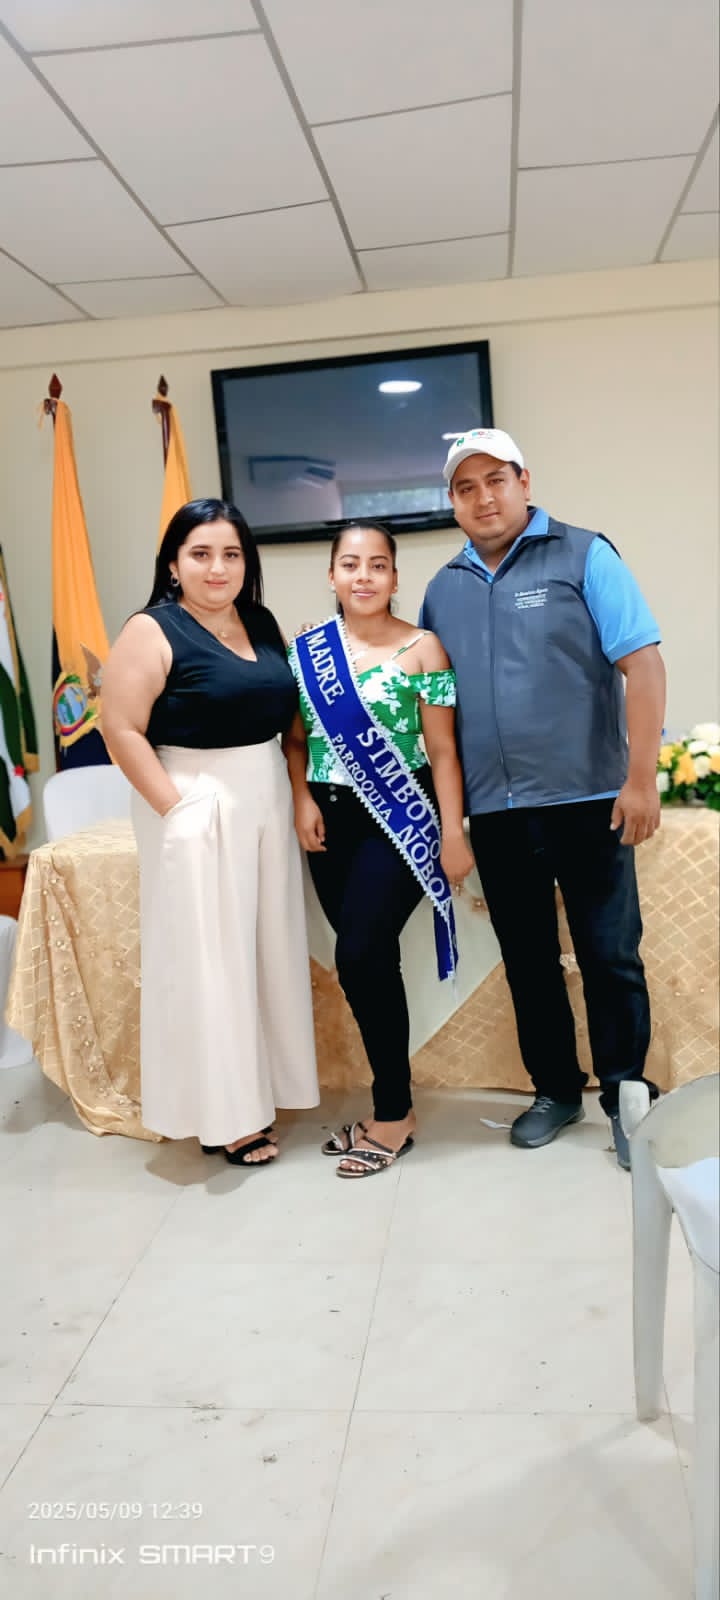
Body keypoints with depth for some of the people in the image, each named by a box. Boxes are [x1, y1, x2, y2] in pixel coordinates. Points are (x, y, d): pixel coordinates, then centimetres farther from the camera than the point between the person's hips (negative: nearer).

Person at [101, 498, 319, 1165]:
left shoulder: (262, 623, 10)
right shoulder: (153, 631, -9)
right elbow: (122, 729, -14)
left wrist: (298, 795, 5)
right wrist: (177, 810, -17)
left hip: (268, 801, 7)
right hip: (197, 809, -6)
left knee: (267, 947, 12)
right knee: (206, 955, 0)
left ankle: (258, 1089, 28)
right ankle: (220, 1113, 14)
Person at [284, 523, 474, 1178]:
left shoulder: (421, 648, -4)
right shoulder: (306, 649, 8)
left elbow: (442, 750, -6)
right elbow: (296, 738, 12)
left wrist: (453, 835, -8)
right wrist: (303, 801, -3)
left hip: (399, 820, -4)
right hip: (330, 822, 5)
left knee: (362, 953, -13)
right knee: (368, 959, 9)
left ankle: (393, 1113, 5)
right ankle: (393, 1105, 24)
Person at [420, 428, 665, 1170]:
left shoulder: (583, 556, -2)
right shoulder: (444, 588, 11)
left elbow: (641, 663, -8)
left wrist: (640, 777, -15)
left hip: (585, 798, -4)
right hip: (494, 809, 4)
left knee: (610, 956, 4)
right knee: (527, 961, 12)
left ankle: (625, 1098, 20)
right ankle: (556, 1089, 29)